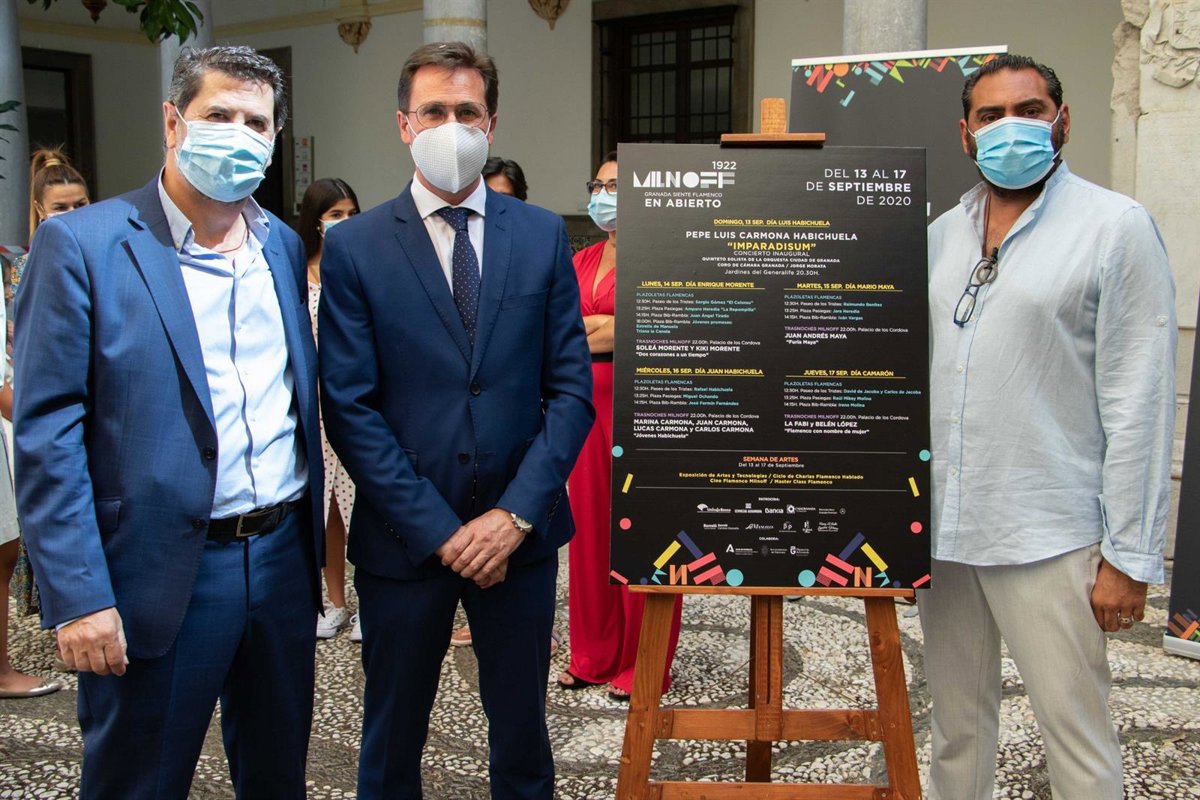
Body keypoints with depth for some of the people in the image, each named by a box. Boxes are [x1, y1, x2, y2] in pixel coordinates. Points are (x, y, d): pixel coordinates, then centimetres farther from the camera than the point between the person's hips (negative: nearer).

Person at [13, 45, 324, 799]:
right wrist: (77, 596, -15)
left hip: (283, 557, 5)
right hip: (159, 574, -5)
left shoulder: (284, 246, 8)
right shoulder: (82, 244, -9)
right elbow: (47, 434, -12)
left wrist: (310, 539, 11)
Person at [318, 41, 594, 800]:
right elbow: (350, 408, -7)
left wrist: (517, 514, -11)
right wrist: (437, 529, -12)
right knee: (393, 738, 16)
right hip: (403, 537, -1)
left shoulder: (543, 234, 1)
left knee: (522, 733, 17)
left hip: (518, 532, 2)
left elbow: (572, 388, -1)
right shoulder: (354, 246, -4)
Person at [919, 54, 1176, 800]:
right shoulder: (943, 235, 12)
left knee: (1078, 739, 2)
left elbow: (1139, 402, -9)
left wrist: (1129, 556, -12)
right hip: (942, 527, 5)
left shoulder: (1115, 226, -4)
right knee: (957, 723, 15)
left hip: (1049, 539, -5)